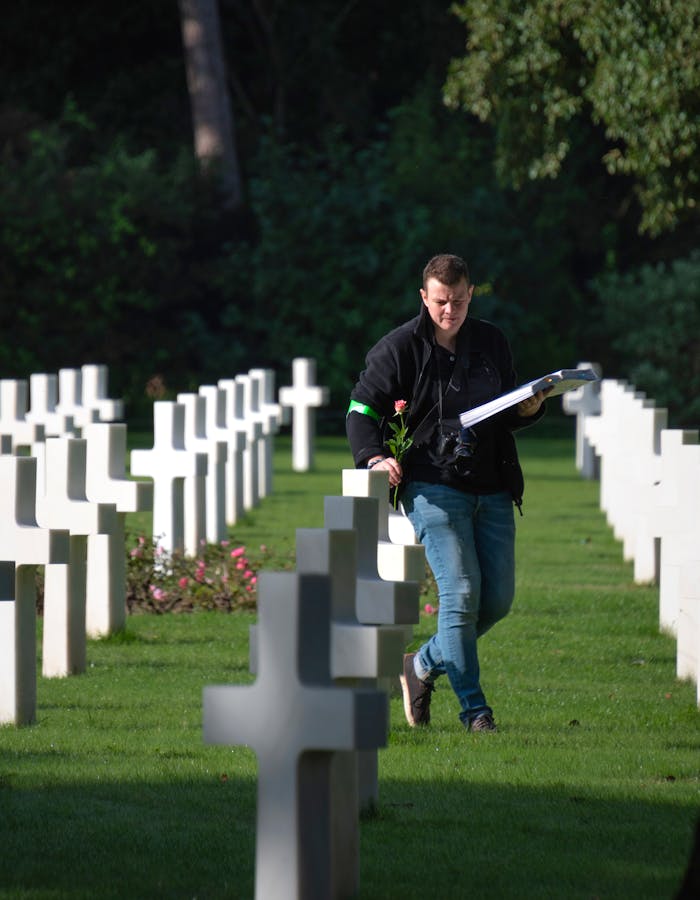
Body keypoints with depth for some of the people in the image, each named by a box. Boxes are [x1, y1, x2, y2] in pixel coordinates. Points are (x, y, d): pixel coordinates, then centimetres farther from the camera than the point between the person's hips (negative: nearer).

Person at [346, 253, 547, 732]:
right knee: (461, 591, -14)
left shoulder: (493, 342, 12)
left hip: (492, 489, 5)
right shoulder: (399, 348, -2)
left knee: (498, 598, 5)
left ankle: (426, 664, 27)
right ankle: (473, 707, -8)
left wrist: (530, 409, 1)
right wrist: (374, 456, -17)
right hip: (432, 487, -5)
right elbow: (361, 409, 0)